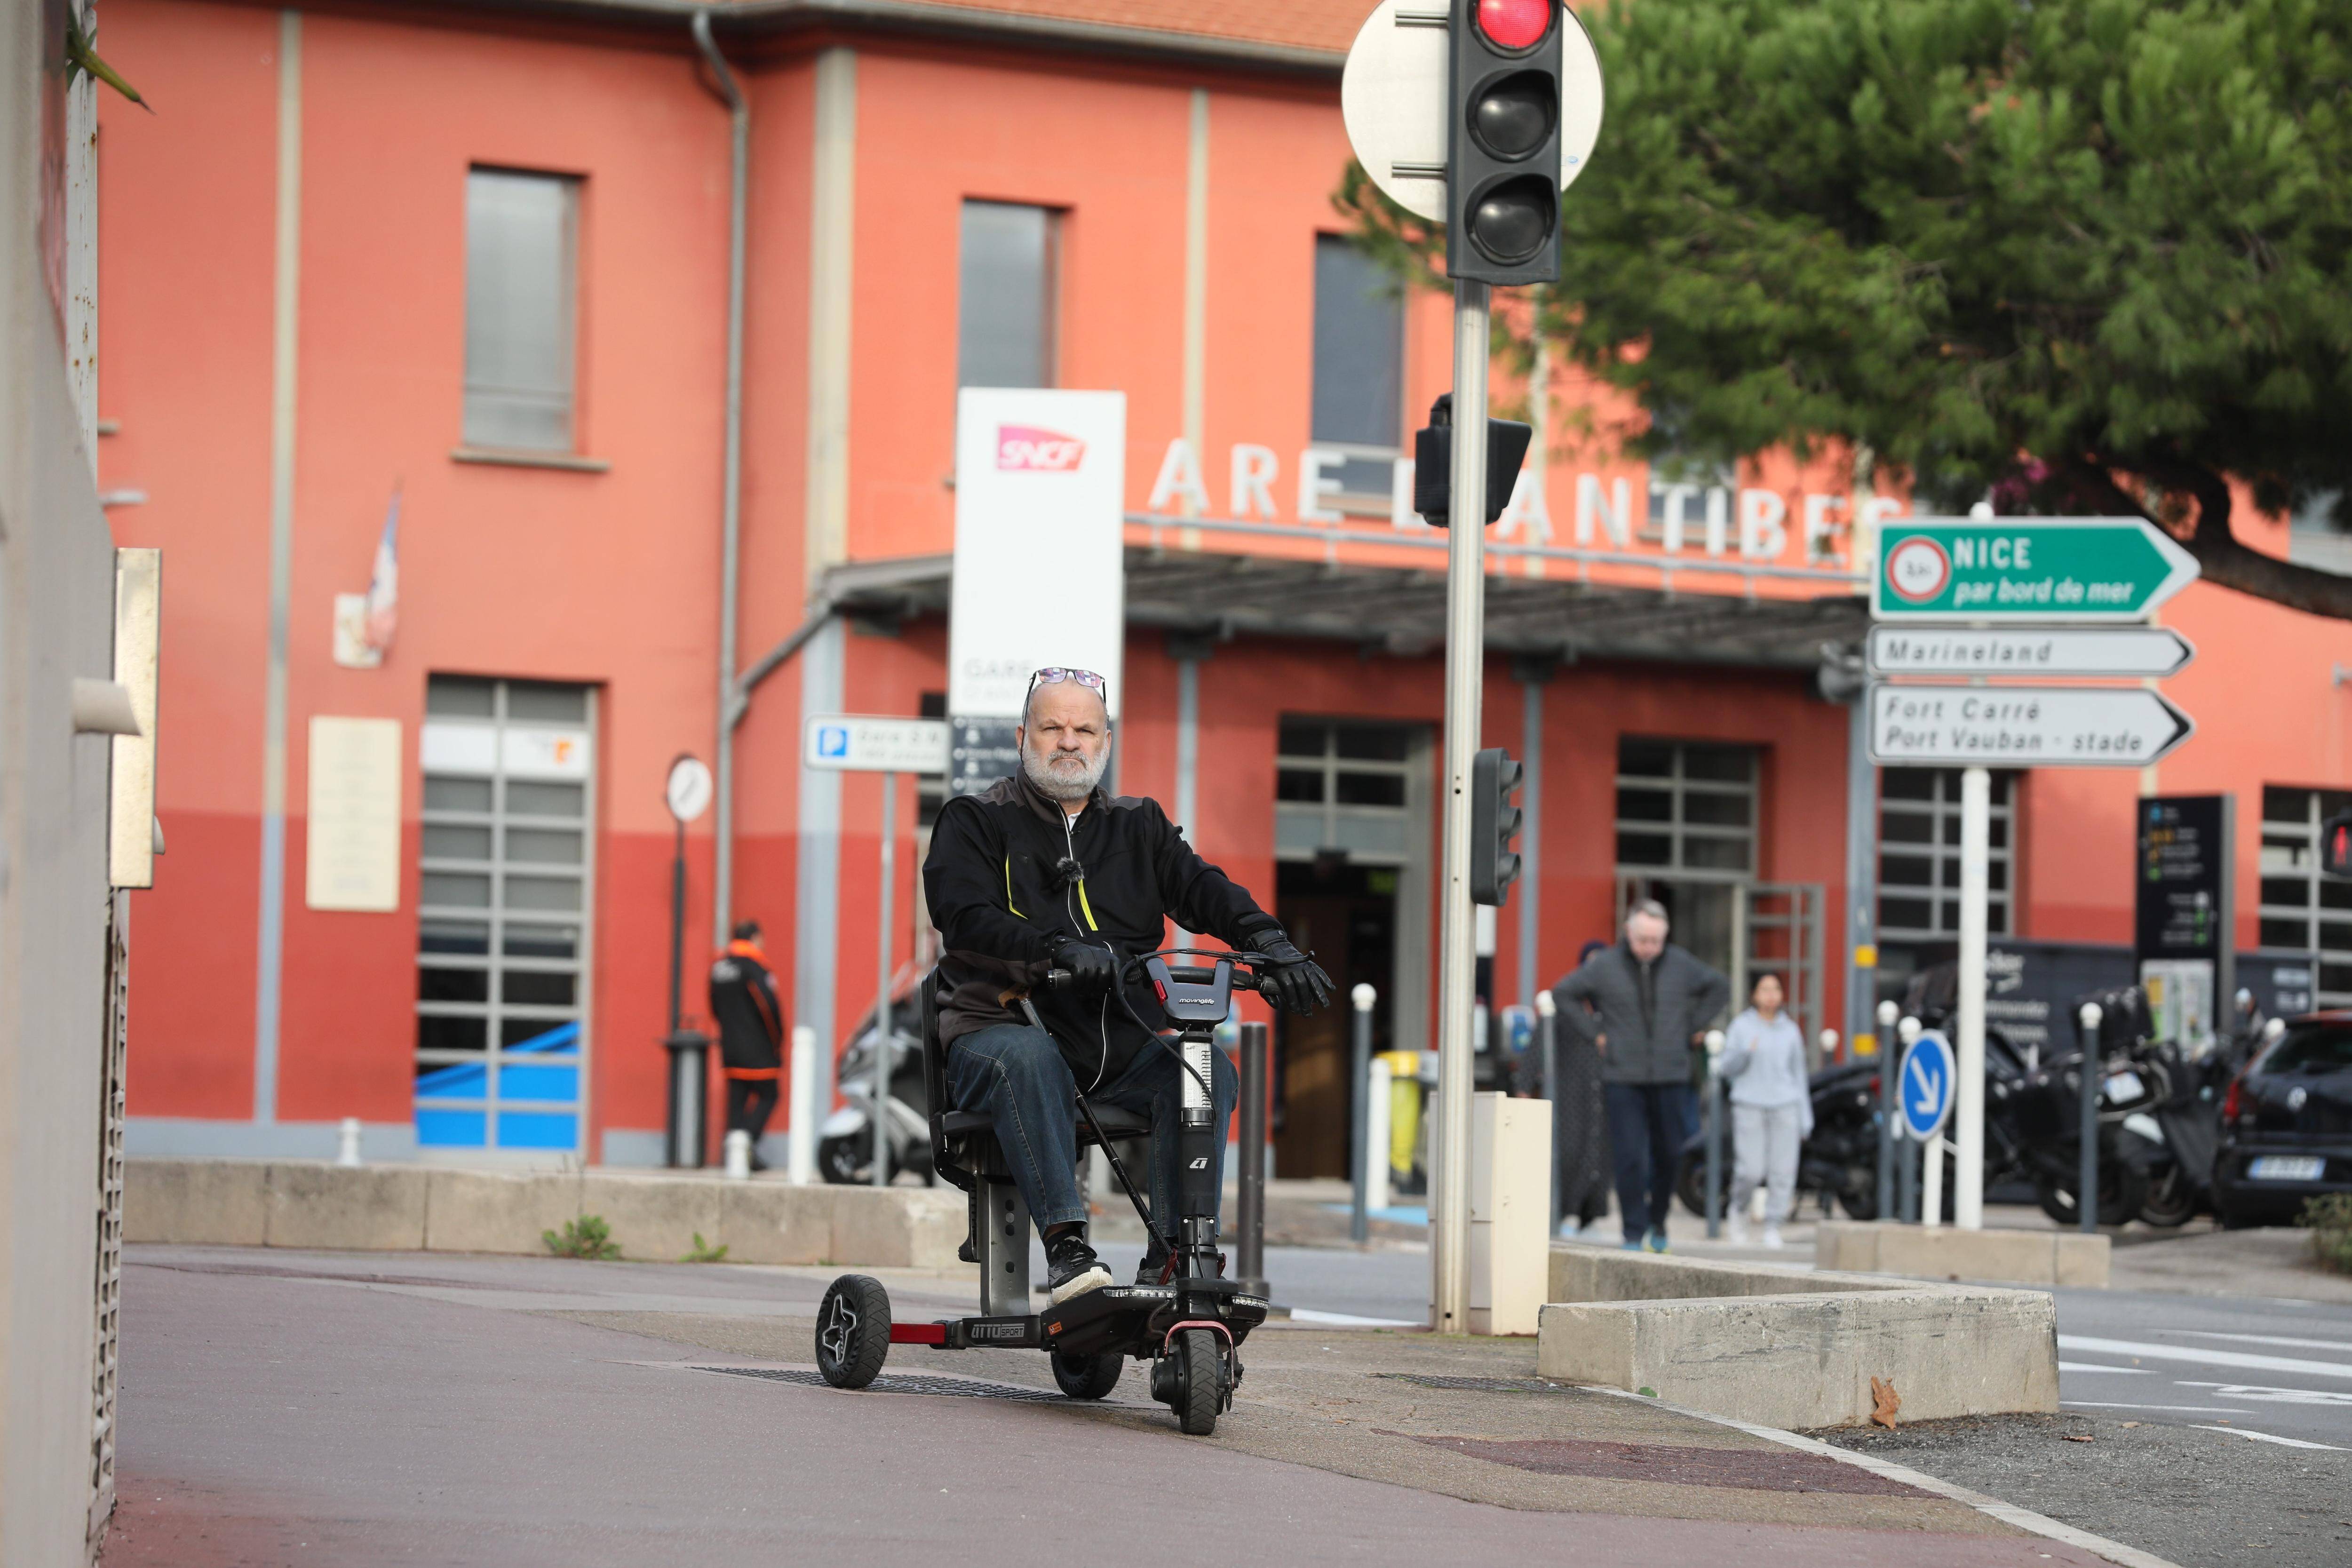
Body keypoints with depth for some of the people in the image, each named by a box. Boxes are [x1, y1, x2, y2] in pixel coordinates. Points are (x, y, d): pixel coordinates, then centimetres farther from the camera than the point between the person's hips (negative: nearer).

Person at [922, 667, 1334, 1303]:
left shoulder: (1139, 826, 20)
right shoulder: (976, 821, 7)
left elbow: (1200, 887, 3)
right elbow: (967, 917, -11)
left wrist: (1269, 941, -18)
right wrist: (1059, 949, -30)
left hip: (1122, 1046, 4)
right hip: (1005, 1028, -4)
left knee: (1207, 1070, -23)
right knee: (1023, 1058, -37)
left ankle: (1172, 1261, -25)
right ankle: (1065, 1245, -42)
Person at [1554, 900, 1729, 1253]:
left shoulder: (1681, 965, 4)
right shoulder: (1605, 967, -2)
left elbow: (1719, 988, 19)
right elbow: (1563, 994, 9)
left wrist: (1692, 1028, 11)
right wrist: (1593, 1034, 2)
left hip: (1671, 1078, 2)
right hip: (1623, 1079, -2)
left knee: (1669, 1156, 6)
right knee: (1630, 1160, -6)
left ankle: (1658, 1222, 26)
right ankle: (1634, 1235, -2)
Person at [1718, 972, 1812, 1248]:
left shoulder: (1790, 1030, 11)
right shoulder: (1741, 1026, 4)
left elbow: (1799, 1075, 16)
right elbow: (1727, 1069, 4)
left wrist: (1806, 1119, 13)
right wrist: (1743, 1054, -17)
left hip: (1784, 1106, 2)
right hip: (1750, 1106, -2)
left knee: (1783, 1170, -7)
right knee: (1751, 1170, -10)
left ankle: (1772, 1228, 2)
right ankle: (1739, 1208, 20)